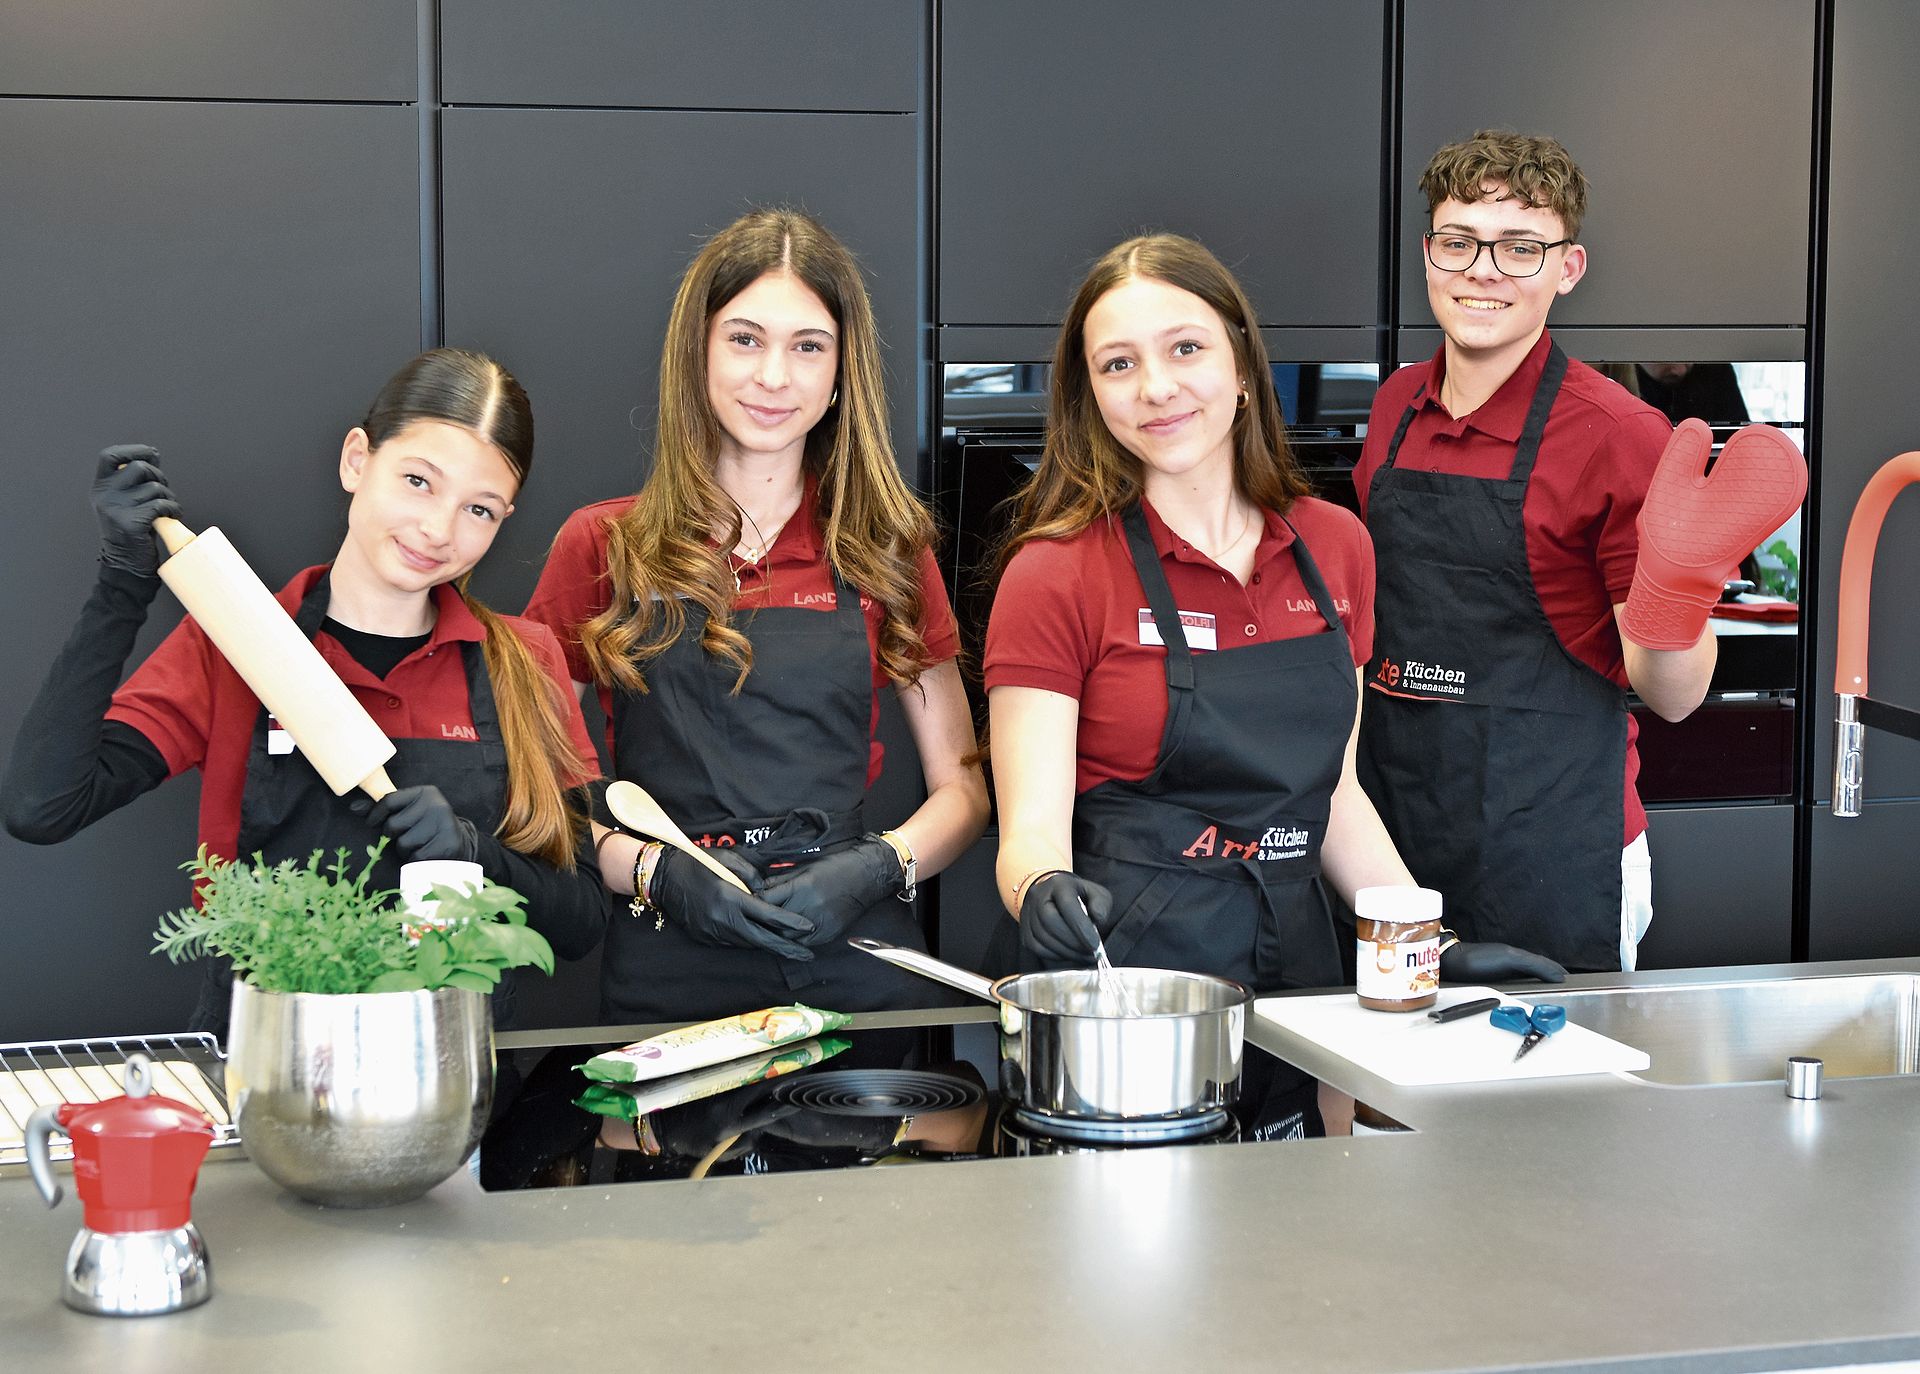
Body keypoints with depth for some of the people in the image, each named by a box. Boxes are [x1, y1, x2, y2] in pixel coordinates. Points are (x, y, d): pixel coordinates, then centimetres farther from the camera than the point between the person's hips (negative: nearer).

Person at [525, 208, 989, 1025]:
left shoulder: (887, 549, 10)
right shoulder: (603, 548, 7)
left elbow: (961, 788, 14)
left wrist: (879, 868, -6)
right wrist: (656, 873, -11)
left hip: (857, 972, 1)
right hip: (667, 981, -1)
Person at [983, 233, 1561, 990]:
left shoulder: (1334, 546, 8)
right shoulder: (1056, 574, -7)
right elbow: (1031, 827, -11)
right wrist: (1042, 893, -32)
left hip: (1293, 958, 4)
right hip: (1118, 971, -4)